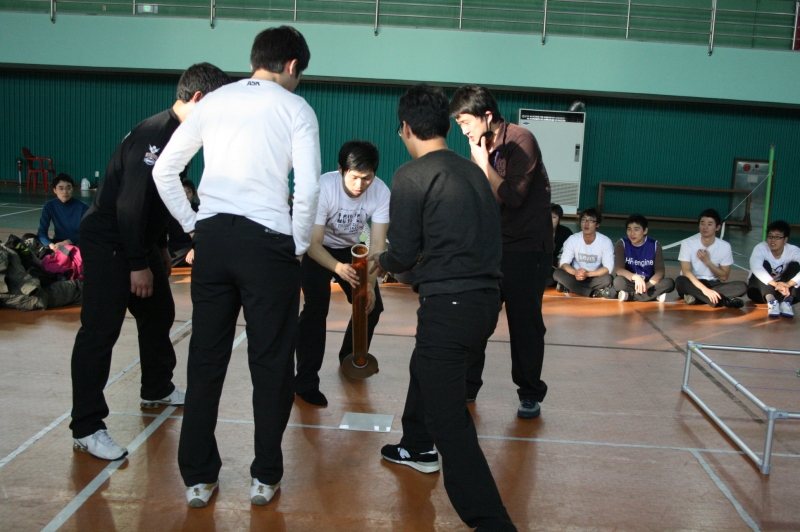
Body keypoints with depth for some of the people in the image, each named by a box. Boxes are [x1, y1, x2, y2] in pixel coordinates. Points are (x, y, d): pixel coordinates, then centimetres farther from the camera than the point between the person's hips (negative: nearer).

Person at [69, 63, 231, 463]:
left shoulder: (178, 135, 8)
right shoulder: (152, 135, -22)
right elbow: (130, 203, -25)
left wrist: (160, 249, 20)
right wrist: (138, 264, -23)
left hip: (140, 240, 10)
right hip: (107, 242, -10)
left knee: (159, 314, 18)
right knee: (100, 331, -8)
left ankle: (157, 390, 37)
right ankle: (86, 428, -3)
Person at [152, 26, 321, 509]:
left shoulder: (215, 101, 12)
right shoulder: (295, 108, 1)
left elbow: (163, 170, 10)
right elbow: (308, 186, -11)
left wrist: (193, 225, 16)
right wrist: (299, 246, 1)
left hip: (212, 238, 4)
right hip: (266, 240, -4)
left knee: (206, 359, 11)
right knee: (271, 362, 9)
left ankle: (199, 477, 21)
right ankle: (265, 477, 19)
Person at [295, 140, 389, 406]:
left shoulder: (381, 192, -24)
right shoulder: (324, 187, -34)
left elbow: (377, 244, -22)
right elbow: (312, 242, -32)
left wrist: (370, 284, -36)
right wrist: (338, 268, -51)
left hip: (350, 248, 4)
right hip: (315, 249, -4)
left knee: (372, 303, 1)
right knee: (316, 307, -21)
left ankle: (351, 359, 29)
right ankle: (306, 381, -11)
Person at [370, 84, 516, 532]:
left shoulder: (412, 176, -8)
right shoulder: (473, 171, 14)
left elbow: (404, 255, -5)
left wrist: (382, 262, 17)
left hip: (450, 303, -9)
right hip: (487, 298, 9)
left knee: (448, 419, -7)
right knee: (424, 366, 32)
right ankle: (418, 448, 54)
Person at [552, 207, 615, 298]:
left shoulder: (605, 241, -11)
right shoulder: (572, 239, -7)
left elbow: (608, 268, -16)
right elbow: (564, 263, -11)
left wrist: (588, 274, -31)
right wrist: (575, 273, -32)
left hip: (595, 277, -2)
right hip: (576, 277, 2)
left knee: (607, 279, -33)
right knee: (557, 273, -28)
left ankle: (570, 288, -25)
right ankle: (596, 292, -30)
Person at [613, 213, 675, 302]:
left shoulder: (654, 245, -3)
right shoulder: (622, 244, -6)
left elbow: (660, 271, -10)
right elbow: (618, 269, -17)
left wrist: (647, 285, -29)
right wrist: (635, 277, -36)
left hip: (649, 283, 2)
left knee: (669, 283, -27)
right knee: (618, 281, -35)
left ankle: (629, 295, -28)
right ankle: (655, 295, -32)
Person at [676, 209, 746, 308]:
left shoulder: (725, 246, -3)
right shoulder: (688, 243, -11)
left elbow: (724, 277, 0)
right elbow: (686, 271, -20)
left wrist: (707, 261, -15)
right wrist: (704, 289, -34)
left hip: (713, 285, 3)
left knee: (742, 286, -23)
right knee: (680, 281, -36)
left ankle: (696, 297, -30)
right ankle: (724, 301, -36)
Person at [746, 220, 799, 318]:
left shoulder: (793, 251, -12)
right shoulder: (760, 248, -16)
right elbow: (756, 267, -37)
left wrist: (788, 284, -49)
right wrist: (775, 284, -50)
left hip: (785, 291, 1)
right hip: (760, 291, -1)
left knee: (795, 266, -19)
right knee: (764, 264, -26)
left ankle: (786, 301, -36)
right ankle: (771, 301, -45)